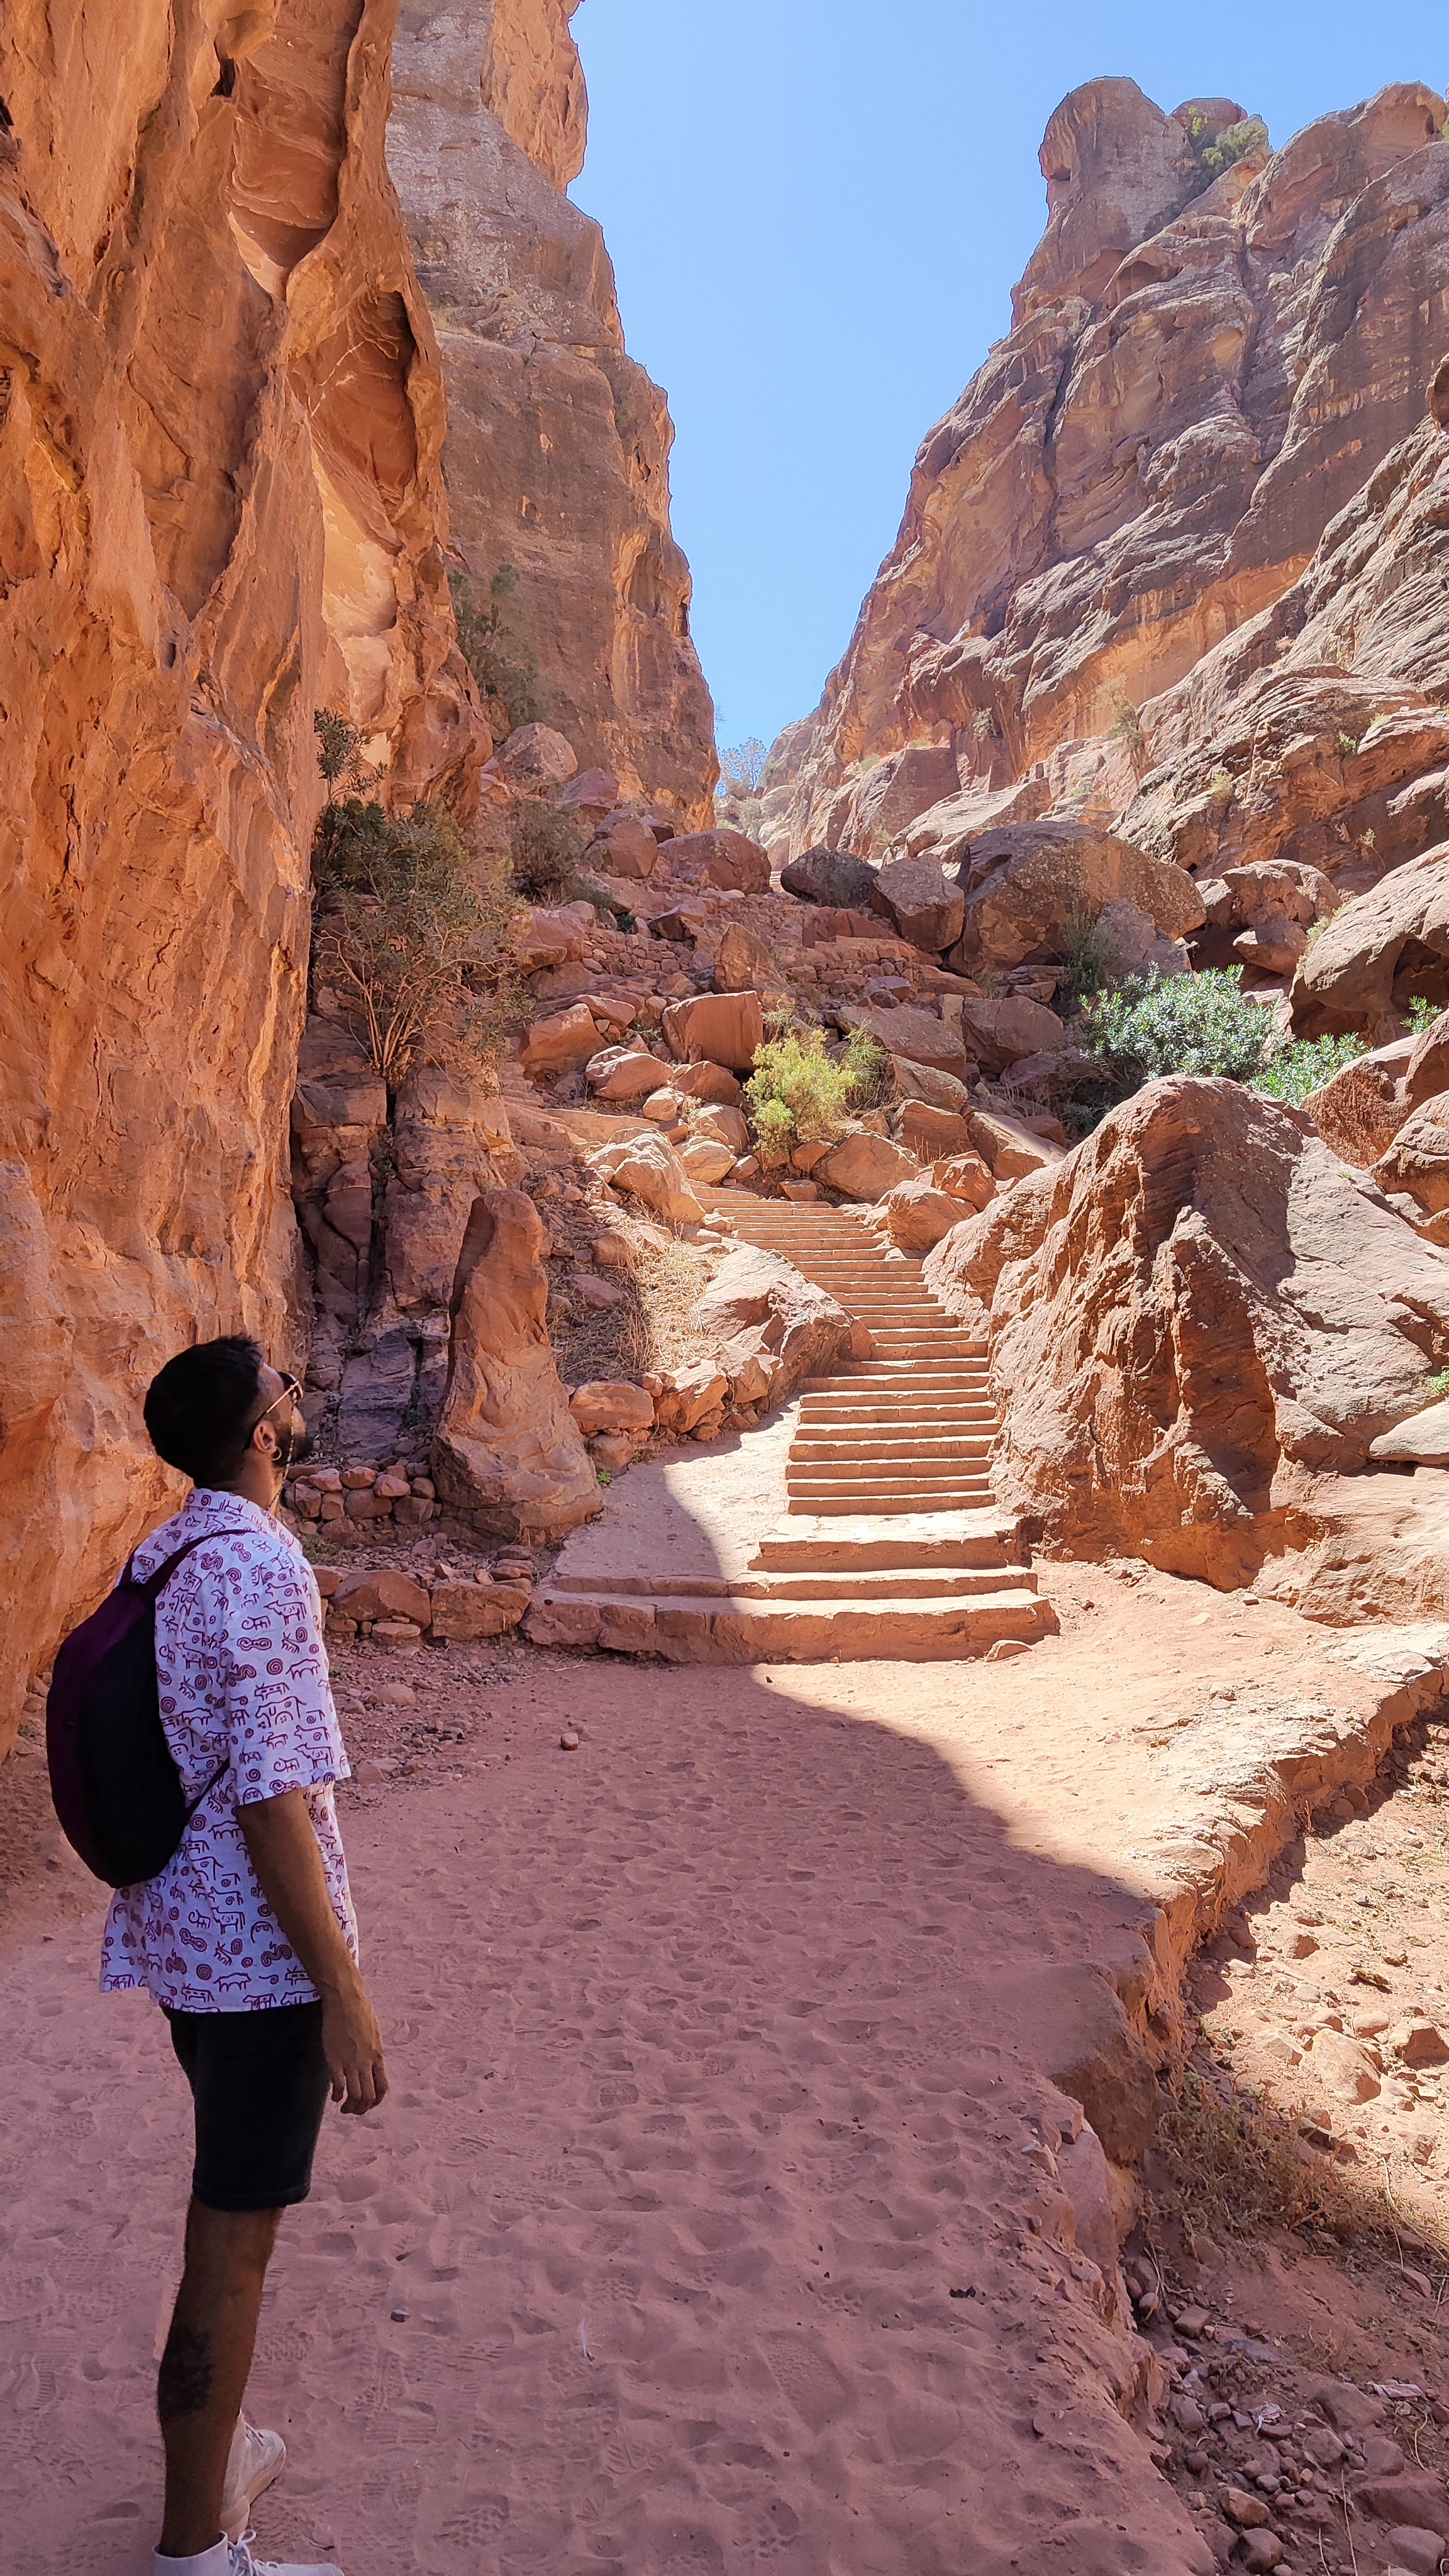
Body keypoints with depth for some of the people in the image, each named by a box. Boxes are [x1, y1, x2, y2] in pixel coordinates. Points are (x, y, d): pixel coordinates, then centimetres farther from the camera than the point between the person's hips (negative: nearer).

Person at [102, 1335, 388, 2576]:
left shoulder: (167, 1550, 5)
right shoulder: (260, 1567, -25)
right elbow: (271, 1799, -26)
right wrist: (344, 1993, -20)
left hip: (181, 1930, 9)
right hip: (258, 1953, -9)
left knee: (230, 2205, 25)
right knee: (236, 2238, 7)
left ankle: (215, 2451, 44)